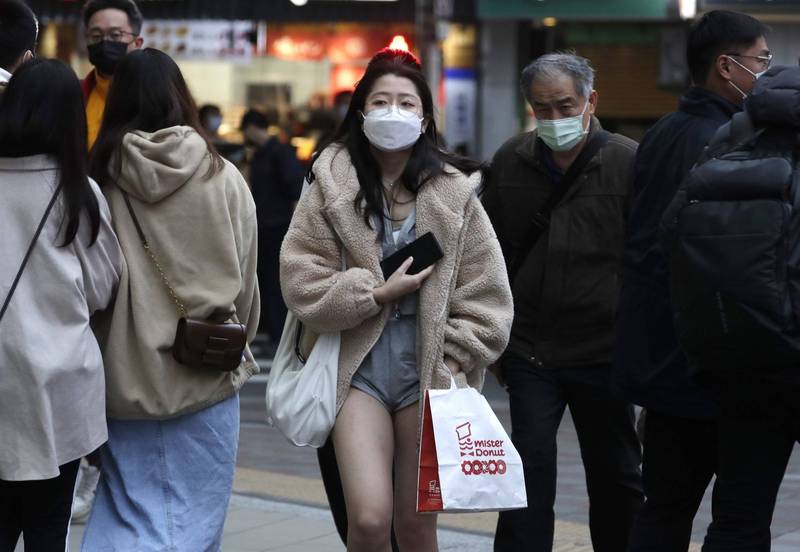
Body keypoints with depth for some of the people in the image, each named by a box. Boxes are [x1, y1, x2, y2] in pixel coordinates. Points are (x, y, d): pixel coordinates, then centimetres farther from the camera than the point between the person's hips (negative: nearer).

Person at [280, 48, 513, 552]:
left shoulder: (454, 193, 2)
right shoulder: (332, 189, 0)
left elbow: (485, 295, 4)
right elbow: (302, 284, -4)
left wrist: (455, 361, -4)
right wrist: (379, 293, -12)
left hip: (430, 372, 1)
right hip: (360, 368, -1)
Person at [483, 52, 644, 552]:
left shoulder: (630, 162, -8)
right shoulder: (510, 162, 3)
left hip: (605, 355, -2)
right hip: (531, 351, 2)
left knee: (617, 477, 14)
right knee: (529, 471, -2)